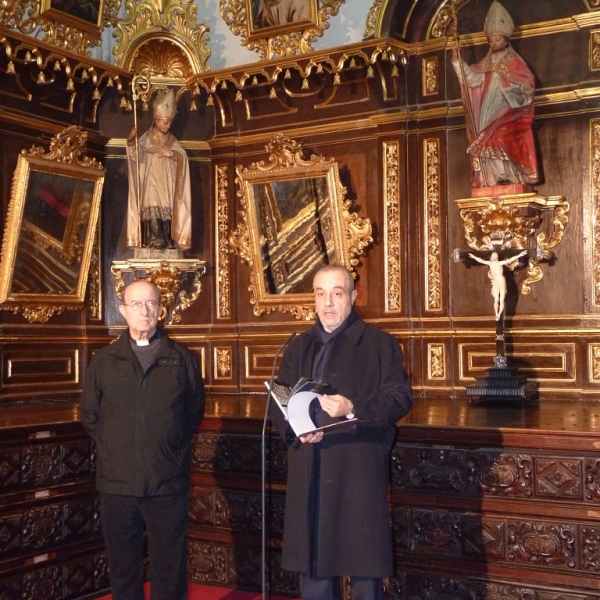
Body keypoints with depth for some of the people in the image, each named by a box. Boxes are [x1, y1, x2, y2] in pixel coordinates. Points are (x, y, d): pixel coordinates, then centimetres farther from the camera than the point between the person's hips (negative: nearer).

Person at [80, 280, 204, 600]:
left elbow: (195, 412, 11)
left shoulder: (182, 359, 4)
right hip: (117, 482, 1)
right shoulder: (104, 361, 6)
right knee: (123, 568, 11)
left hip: (168, 483, -1)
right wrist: (113, 447, 5)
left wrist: (174, 447, 4)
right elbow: (89, 416, 12)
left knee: (169, 568, 7)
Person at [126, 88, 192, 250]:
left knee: (166, 216, -4)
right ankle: (154, 245, -19)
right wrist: (131, 141, -35)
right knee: (153, 216, -17)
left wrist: (172, 154, -15)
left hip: (167, 188, 4)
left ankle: (167, 246, -2)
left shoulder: (173, 142, 16)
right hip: (151, 187, -3)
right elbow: (136, 154, -15)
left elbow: (183, 158, 4)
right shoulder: (146, 140, 3)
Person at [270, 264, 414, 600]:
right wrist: (294, 427, -8)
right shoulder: (299, 347, 16)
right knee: (311, 563, 12)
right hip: (308, 474, 5)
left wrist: (354, 409, -21)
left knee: (364, 565, 2)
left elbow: (400, 397, -7)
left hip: (359, 472, -4)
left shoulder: (380, 344, 2)